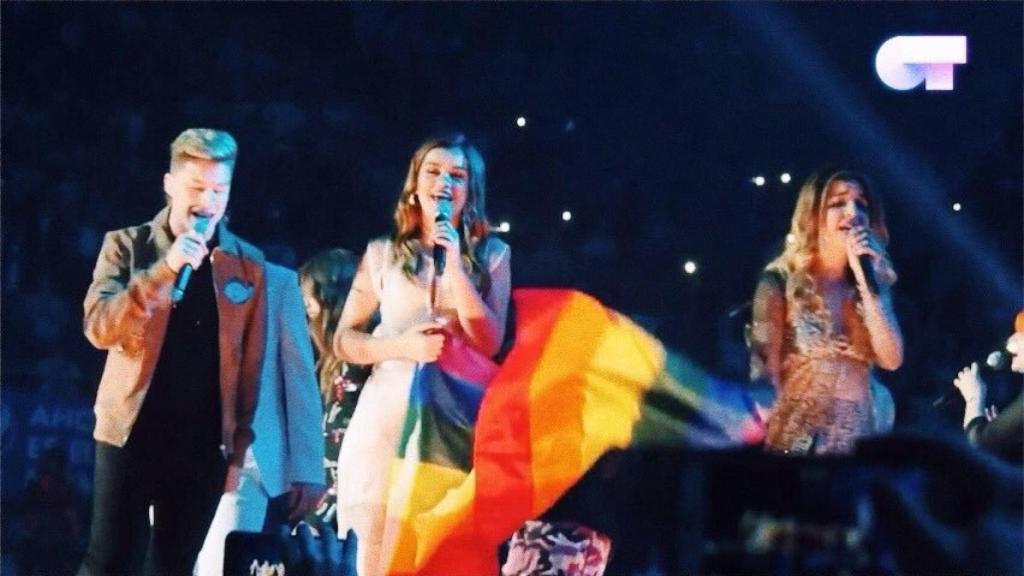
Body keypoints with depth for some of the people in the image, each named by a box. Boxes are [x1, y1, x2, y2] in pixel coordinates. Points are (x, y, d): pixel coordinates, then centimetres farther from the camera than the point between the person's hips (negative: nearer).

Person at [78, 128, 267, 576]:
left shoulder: (247, 265, 6)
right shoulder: (127, 246, 1)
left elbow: (251, 366, 7)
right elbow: (99, 329, -11)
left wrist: (239, 448, 5)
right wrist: (165, 269, -21)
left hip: (204, 443, 2)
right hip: (133, 434, -2)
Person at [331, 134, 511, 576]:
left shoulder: (490, 255, 7)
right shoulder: (383, 254, 9)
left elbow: (489, 343, -4)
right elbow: (343, 340, 8)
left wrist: (454, 265, -9)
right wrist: (403, 345, -9)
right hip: (389, 412, 0)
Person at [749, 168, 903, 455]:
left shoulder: (876, 280, 10)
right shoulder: (782, 281, -1)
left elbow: (891, 360, -3)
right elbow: (764, 369, -5)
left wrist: (864, 280, -7)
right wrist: (767, 441, -14)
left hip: (858, 442, 3)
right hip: (796, 441, -3)